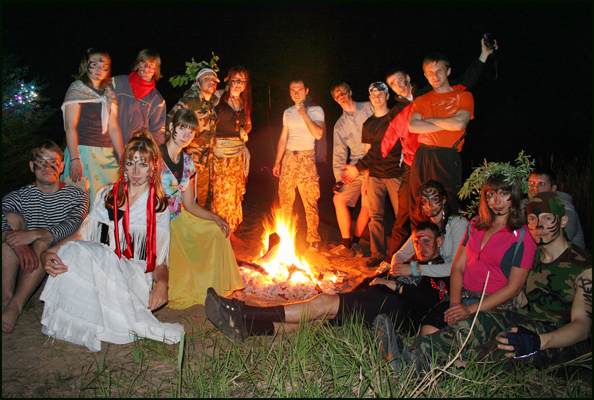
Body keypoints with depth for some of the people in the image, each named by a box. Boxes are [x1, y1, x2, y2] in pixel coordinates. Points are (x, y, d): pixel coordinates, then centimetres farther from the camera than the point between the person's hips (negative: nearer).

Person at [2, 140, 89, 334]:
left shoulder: (77, 196, 4)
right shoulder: (18, 197, 9)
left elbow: (71, 225, -17)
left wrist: (34, 234, -33)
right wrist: (16, 242, -35)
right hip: (22, 265, 2)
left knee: (44, 241, -30)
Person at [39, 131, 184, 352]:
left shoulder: (160, 207, 12)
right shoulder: (106, 195, 18)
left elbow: (159, 261, 9)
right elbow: (83, 235, 12)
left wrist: (162, 283, -14)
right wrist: (47, 253, -7)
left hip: (134, 275, -3)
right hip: (97, 271, 3)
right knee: (72, 251, -33)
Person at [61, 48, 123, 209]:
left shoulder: (108, 93, 16)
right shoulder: (76, 90, 0)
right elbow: (70, 127, -8)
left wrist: (122, 158, 9)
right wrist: (74, 159, -18)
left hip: (107, 154, 6)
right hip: (83, 151, -5)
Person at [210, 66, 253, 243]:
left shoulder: (244, 103, 12)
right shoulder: (219, 99, -5)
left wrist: (244, 130, 4)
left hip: (238, 152, 6)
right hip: (220, 151, -6)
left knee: (235, 192, 10)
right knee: (221, 192, -4)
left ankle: (231, 230, 21)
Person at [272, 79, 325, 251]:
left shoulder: (316, 110, 2)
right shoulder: (288, 112, 17)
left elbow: (318, 134, -14)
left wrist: (305, 114, -11)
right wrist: (277, 161, 13)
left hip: (306, 157, -4)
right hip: (288, 156, 5)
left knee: (310, 202, -5)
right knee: (285, 200, 5)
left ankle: (313, 240, 4)